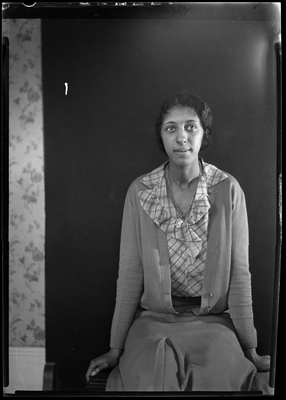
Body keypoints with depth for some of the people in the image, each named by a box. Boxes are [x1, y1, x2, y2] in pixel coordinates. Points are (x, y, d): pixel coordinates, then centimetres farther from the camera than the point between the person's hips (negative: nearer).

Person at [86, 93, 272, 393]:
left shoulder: (228, 190, -6)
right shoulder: (140, 192, -4)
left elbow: (239, 273, -4)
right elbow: (130, 273, -3)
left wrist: (250, 349, -2)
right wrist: (116, 347, -1)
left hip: (213, 320, 0)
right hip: (154, 318, 0)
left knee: (219, 379, -24)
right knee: (149, 380, -23)